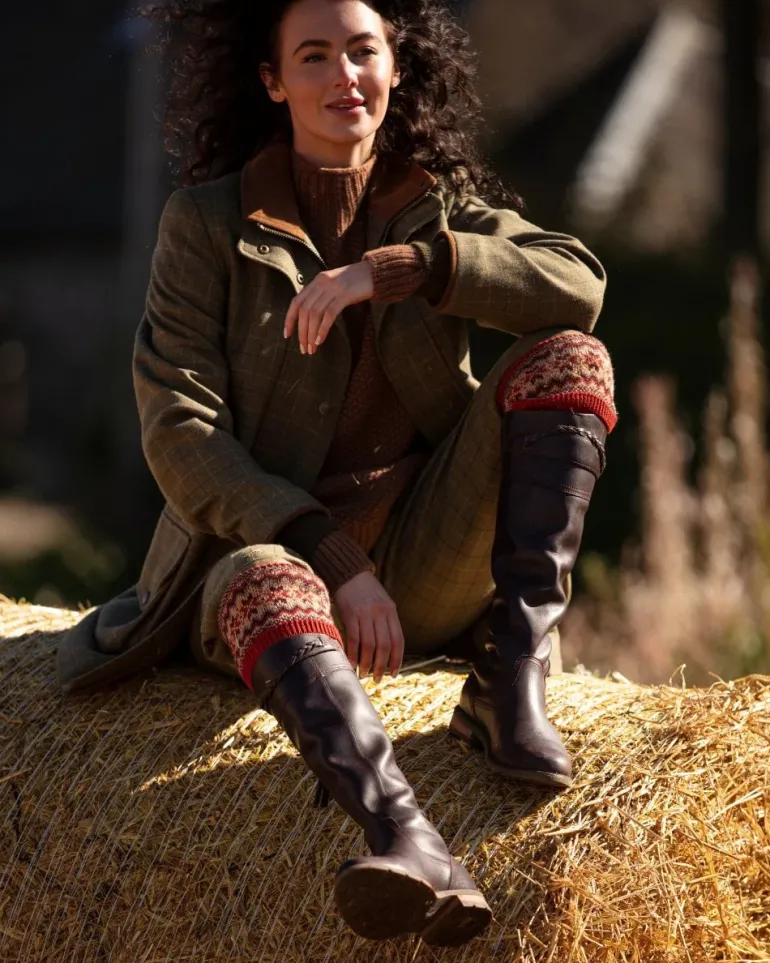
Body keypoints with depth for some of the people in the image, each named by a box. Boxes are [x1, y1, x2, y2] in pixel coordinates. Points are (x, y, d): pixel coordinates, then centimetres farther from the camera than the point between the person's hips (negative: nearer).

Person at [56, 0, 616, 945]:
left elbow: (577, 285, -11)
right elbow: (179, 431, -10)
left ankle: (510, 683, -28)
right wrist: (336, 559, -21)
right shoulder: (208, 220, 0)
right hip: (262, 546, -3)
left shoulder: (441, 204, 9)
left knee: (567, 359, -17)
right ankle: (409, 846, -66)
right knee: (270, 588, -41)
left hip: (425, 572, 3)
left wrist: (388, 267, -23)